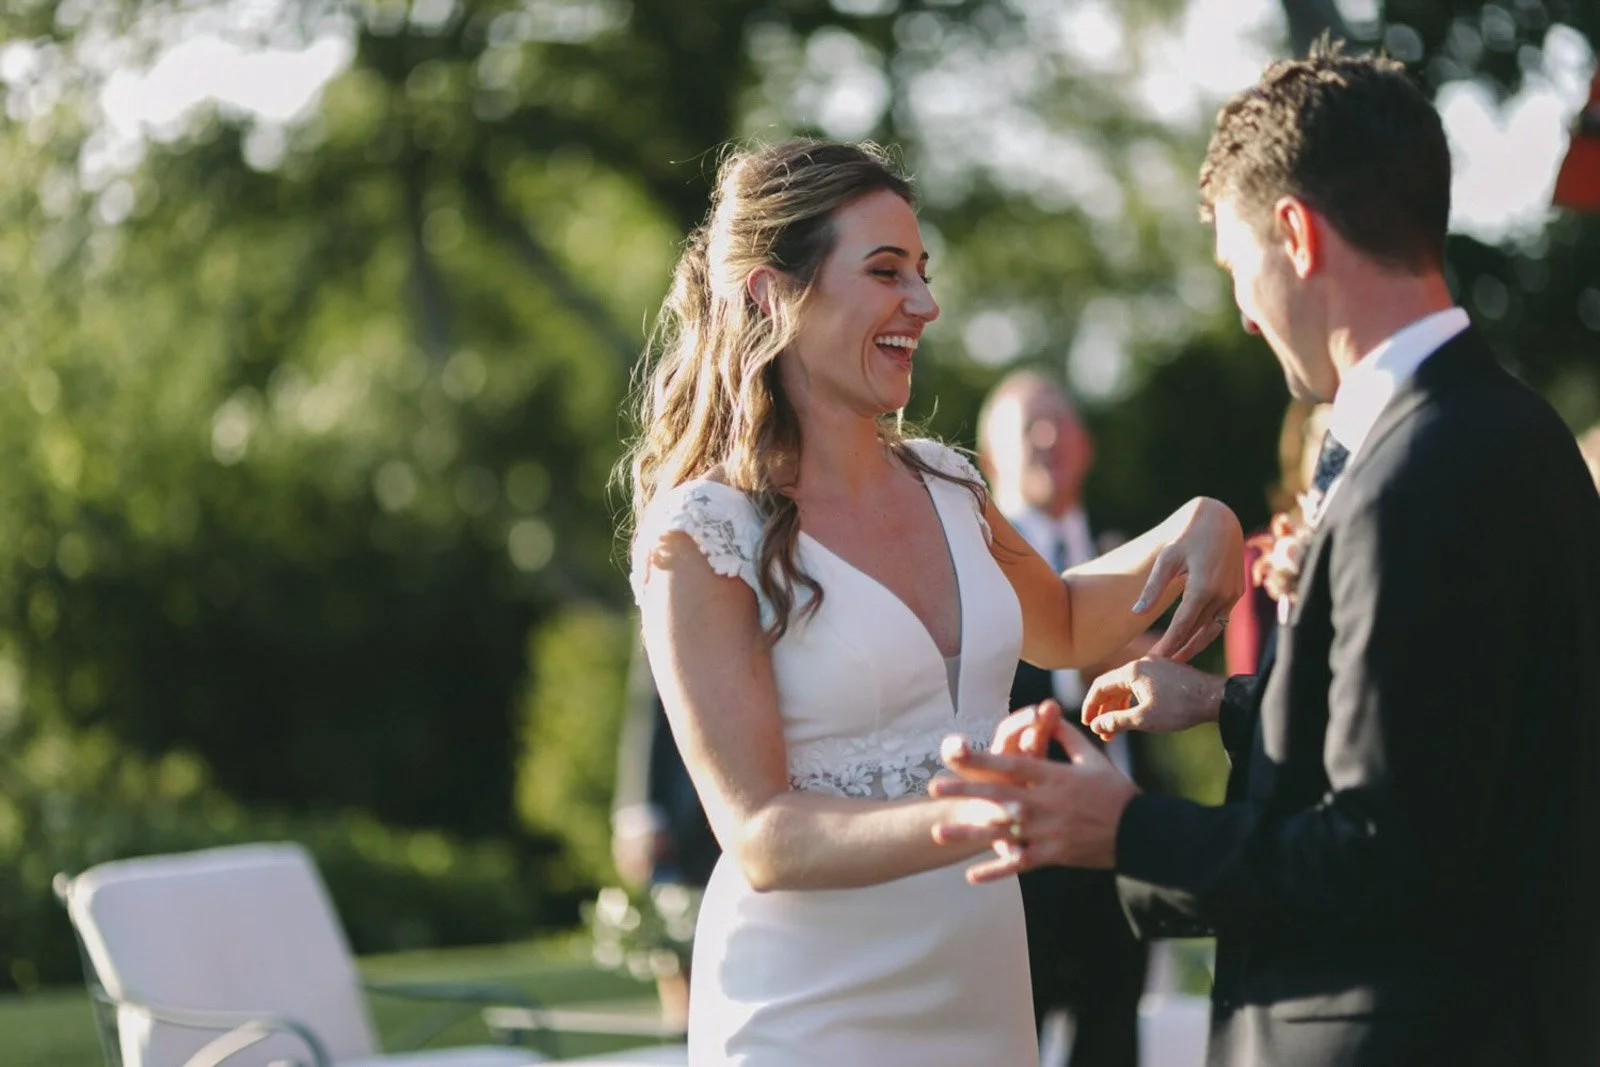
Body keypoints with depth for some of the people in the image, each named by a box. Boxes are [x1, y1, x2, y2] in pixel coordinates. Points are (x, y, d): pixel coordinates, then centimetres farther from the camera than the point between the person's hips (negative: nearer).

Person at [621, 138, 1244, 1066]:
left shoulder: (945, 485, 6)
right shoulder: (703, 537, -13)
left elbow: (1060, 628, 26)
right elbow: (761, 837, -18)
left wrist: (1195, 529, 6)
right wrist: (971, 819, -34)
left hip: (980, 990, 6)